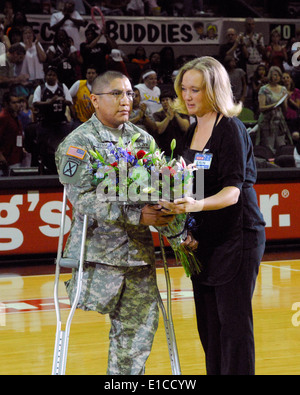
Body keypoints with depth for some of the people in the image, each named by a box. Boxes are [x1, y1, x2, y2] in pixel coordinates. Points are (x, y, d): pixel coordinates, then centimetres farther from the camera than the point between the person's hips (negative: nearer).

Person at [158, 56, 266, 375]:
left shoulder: (231, 129, -13)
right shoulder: (193, 131, 11)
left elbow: (232, 191, -21)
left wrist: (197, 205, -38)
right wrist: (189, 229, 6)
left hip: (237, 236, -8)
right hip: (204, 239, 8)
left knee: (234, 322, -7)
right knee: (208, 324, 9)